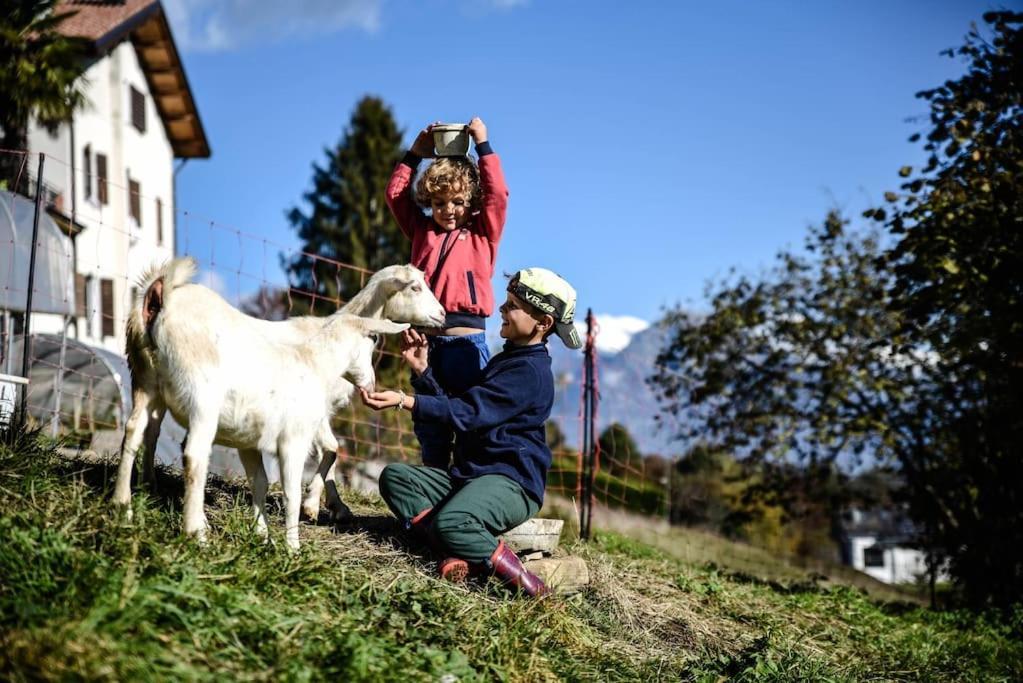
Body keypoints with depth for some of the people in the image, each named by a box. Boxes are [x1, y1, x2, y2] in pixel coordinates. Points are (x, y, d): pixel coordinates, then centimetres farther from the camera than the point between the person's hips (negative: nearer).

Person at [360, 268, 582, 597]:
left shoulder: (531, 371, -13)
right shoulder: (504, 360, 21)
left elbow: (467, 412, -21)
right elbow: (454, 406, 24)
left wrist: (405, 401, -24)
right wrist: (422, 370, 12)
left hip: (511, 482, -11)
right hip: (469, 474, 11)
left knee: (450, 522, -38)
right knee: (395, 476, -7)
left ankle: (520, 579, -18)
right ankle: (458, 553, -24)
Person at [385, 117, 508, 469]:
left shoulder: (482, 234, 5)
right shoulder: (422, 230, 15)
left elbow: (497, 194, -7)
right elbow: (395, 193, 16)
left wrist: (483, 145, -3)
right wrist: (415, 153, 11)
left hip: (466, 339, -4)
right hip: (427, 338, 4)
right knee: (428, 424, 9)